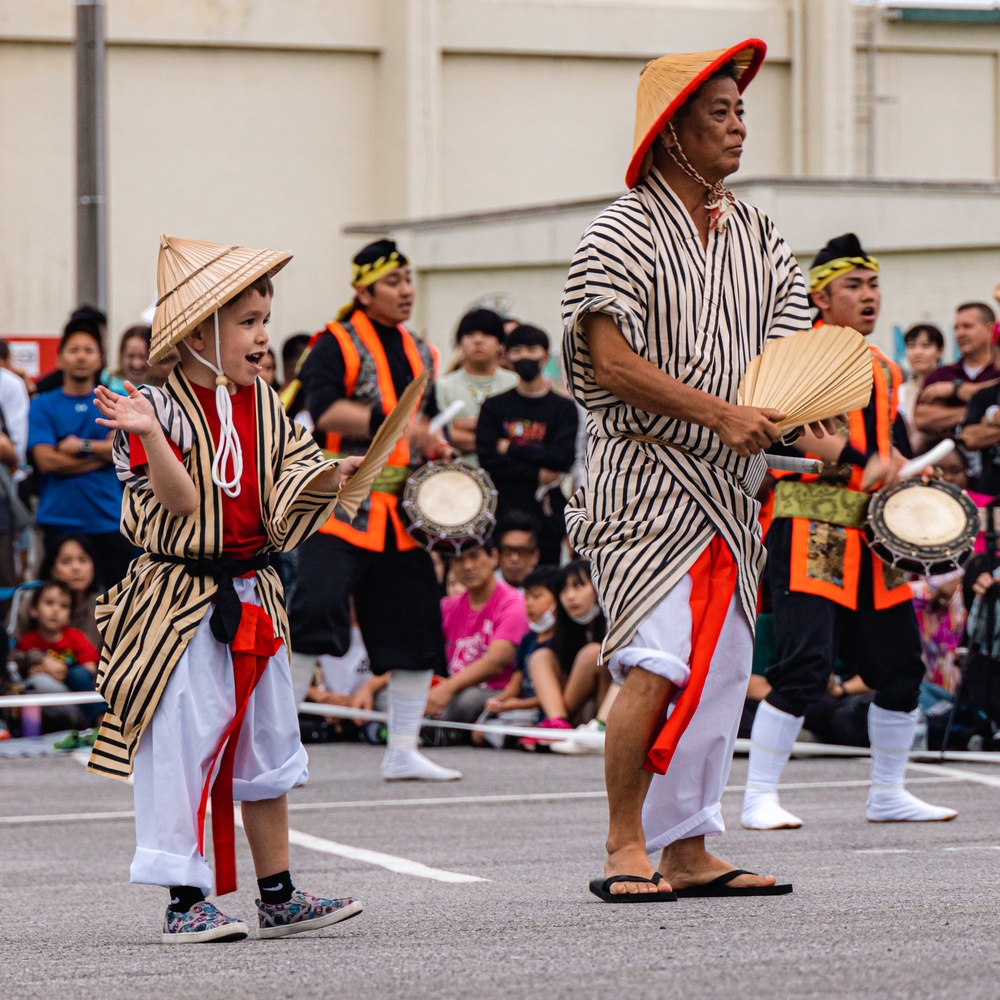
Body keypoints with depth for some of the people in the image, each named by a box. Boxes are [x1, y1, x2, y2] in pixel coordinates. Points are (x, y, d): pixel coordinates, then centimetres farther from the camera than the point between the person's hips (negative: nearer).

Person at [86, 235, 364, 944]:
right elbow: (181, 502, -21)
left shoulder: (262, 405, 8)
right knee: (181, 747, -7)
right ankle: (186, 901, 0)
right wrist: (150, 436, -34)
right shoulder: (160, 410, -11)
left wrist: (331, 478, -14)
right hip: (182, 604, -7)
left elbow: (287, 496, 5)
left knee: (269, 745, 12)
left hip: (253, 597, 7)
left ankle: (278, 897, 20)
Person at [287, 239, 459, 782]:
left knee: (416, 625, 5)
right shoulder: (336, 345, -5)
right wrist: (390, 422, -29)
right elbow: (324, 411, -20)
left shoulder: (418, 353, 18)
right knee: (317, 609, -20)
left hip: (402, 512, 7)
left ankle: (402, 752, 15)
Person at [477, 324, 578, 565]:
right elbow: (487, 458, -2)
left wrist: (510, 449, -6)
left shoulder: (563, 407, 6)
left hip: (547, 512, 0)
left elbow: (564, 458, -7)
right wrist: (537, 475, -8)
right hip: (505, 509, 0)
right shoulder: (495, 407, 8)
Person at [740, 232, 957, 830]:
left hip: (874, 537, 8)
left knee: (901, 664, 8)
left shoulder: (884, 370, 18)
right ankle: (760, 798, -7)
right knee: (805, 666, -15)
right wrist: (861, 461, -26)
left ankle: (889, 795, 21)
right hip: (810, 533, -8)